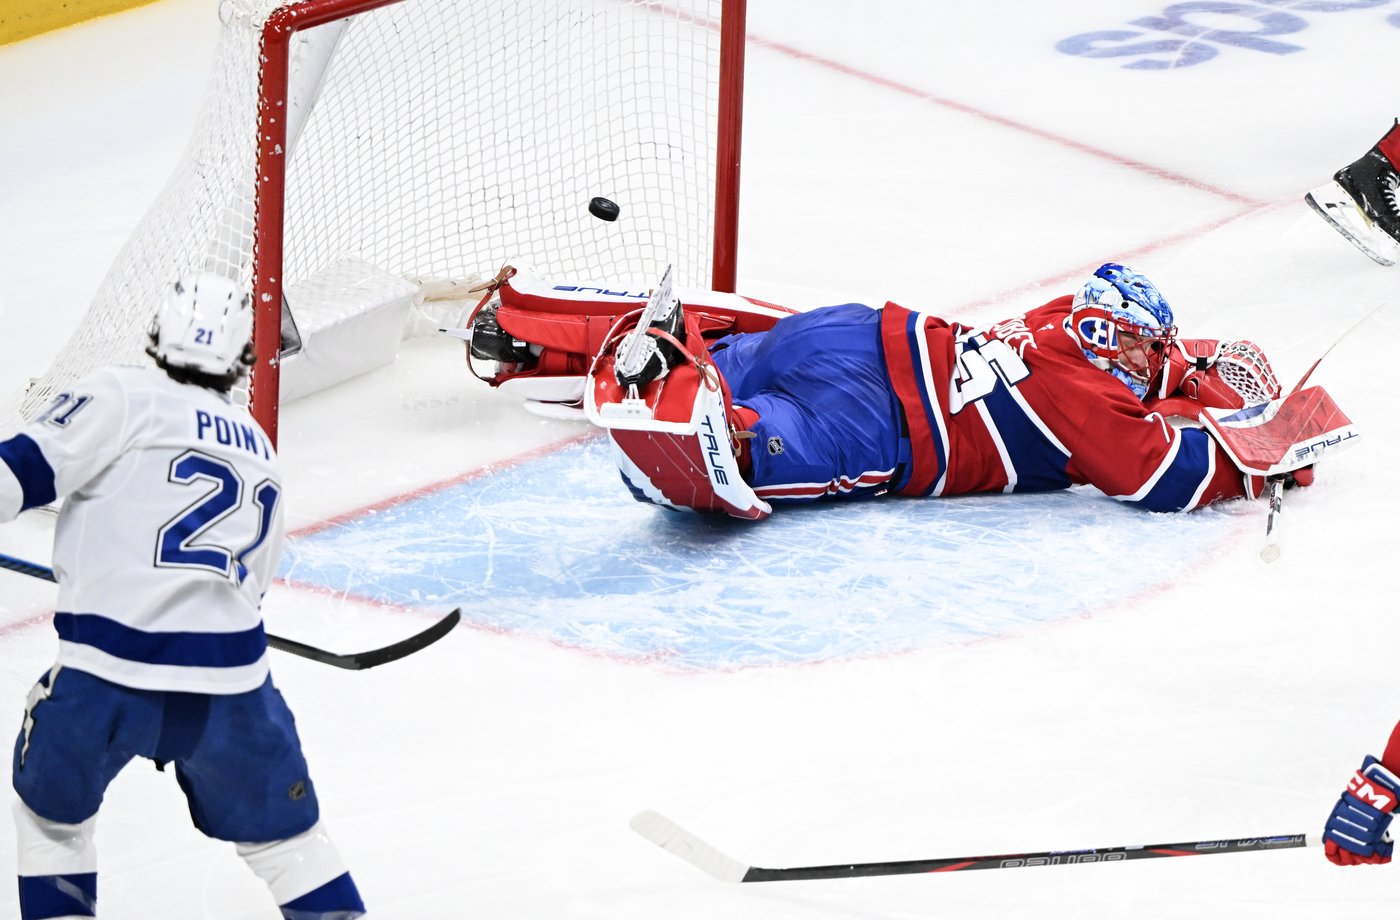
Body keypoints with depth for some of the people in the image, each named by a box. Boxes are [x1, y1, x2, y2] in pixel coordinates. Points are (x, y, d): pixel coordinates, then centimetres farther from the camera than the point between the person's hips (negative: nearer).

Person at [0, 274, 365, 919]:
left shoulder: (122, 398, 4)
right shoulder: (260, 456, 23)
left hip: (106, 670, -3)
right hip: (228, 676, 3)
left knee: (52, 815, 22)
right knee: (282, 831, 20)